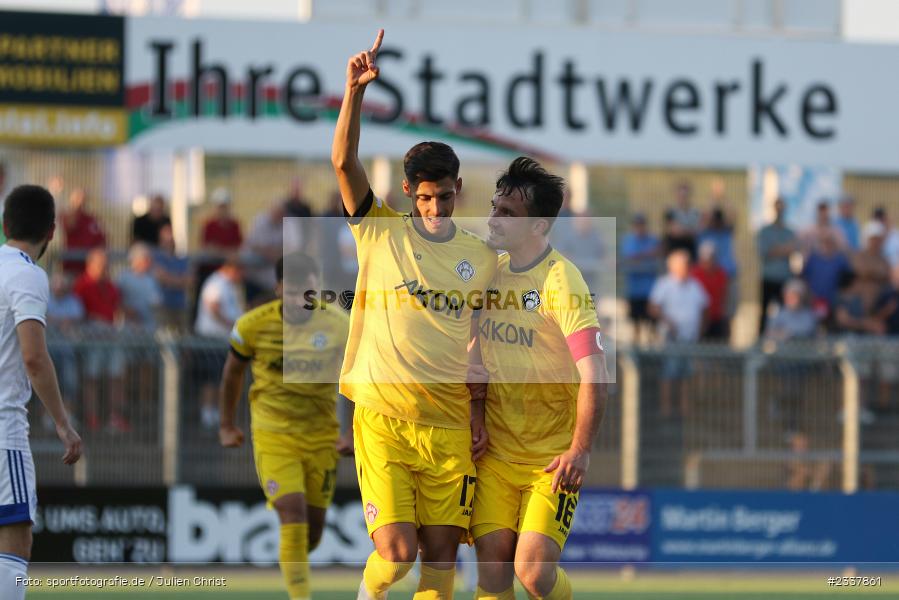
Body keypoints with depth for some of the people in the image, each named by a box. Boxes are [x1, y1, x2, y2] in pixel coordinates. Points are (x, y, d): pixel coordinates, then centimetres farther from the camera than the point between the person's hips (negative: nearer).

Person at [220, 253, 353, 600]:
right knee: (293, 516, -18)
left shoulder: (339, 325, -8)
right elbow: (233, 372, 8)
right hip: (273, 434, -2)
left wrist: (354, 432, -4)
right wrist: (227, 426, 14)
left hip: (321, 435, 2)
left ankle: (291, 569, 37)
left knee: (313, 527, 6)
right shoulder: (253, 326, -10)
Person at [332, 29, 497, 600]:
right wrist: (356, 91, -17)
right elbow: (344, 161, -7)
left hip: (450, 423, 3)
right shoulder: (380, 231, 4)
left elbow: (482, 342, 15)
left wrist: (478, 410, 5)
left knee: (441, 553, 0)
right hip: (382, 417, -3)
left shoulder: (481, 257, 11)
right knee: (396, 552, -10)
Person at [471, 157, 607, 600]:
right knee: (492, 563, -7)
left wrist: (580, 450, -26)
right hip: (495, 453, 5)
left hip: (553, 458, -5)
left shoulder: (560, 281, -14)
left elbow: (594, 374, -20)